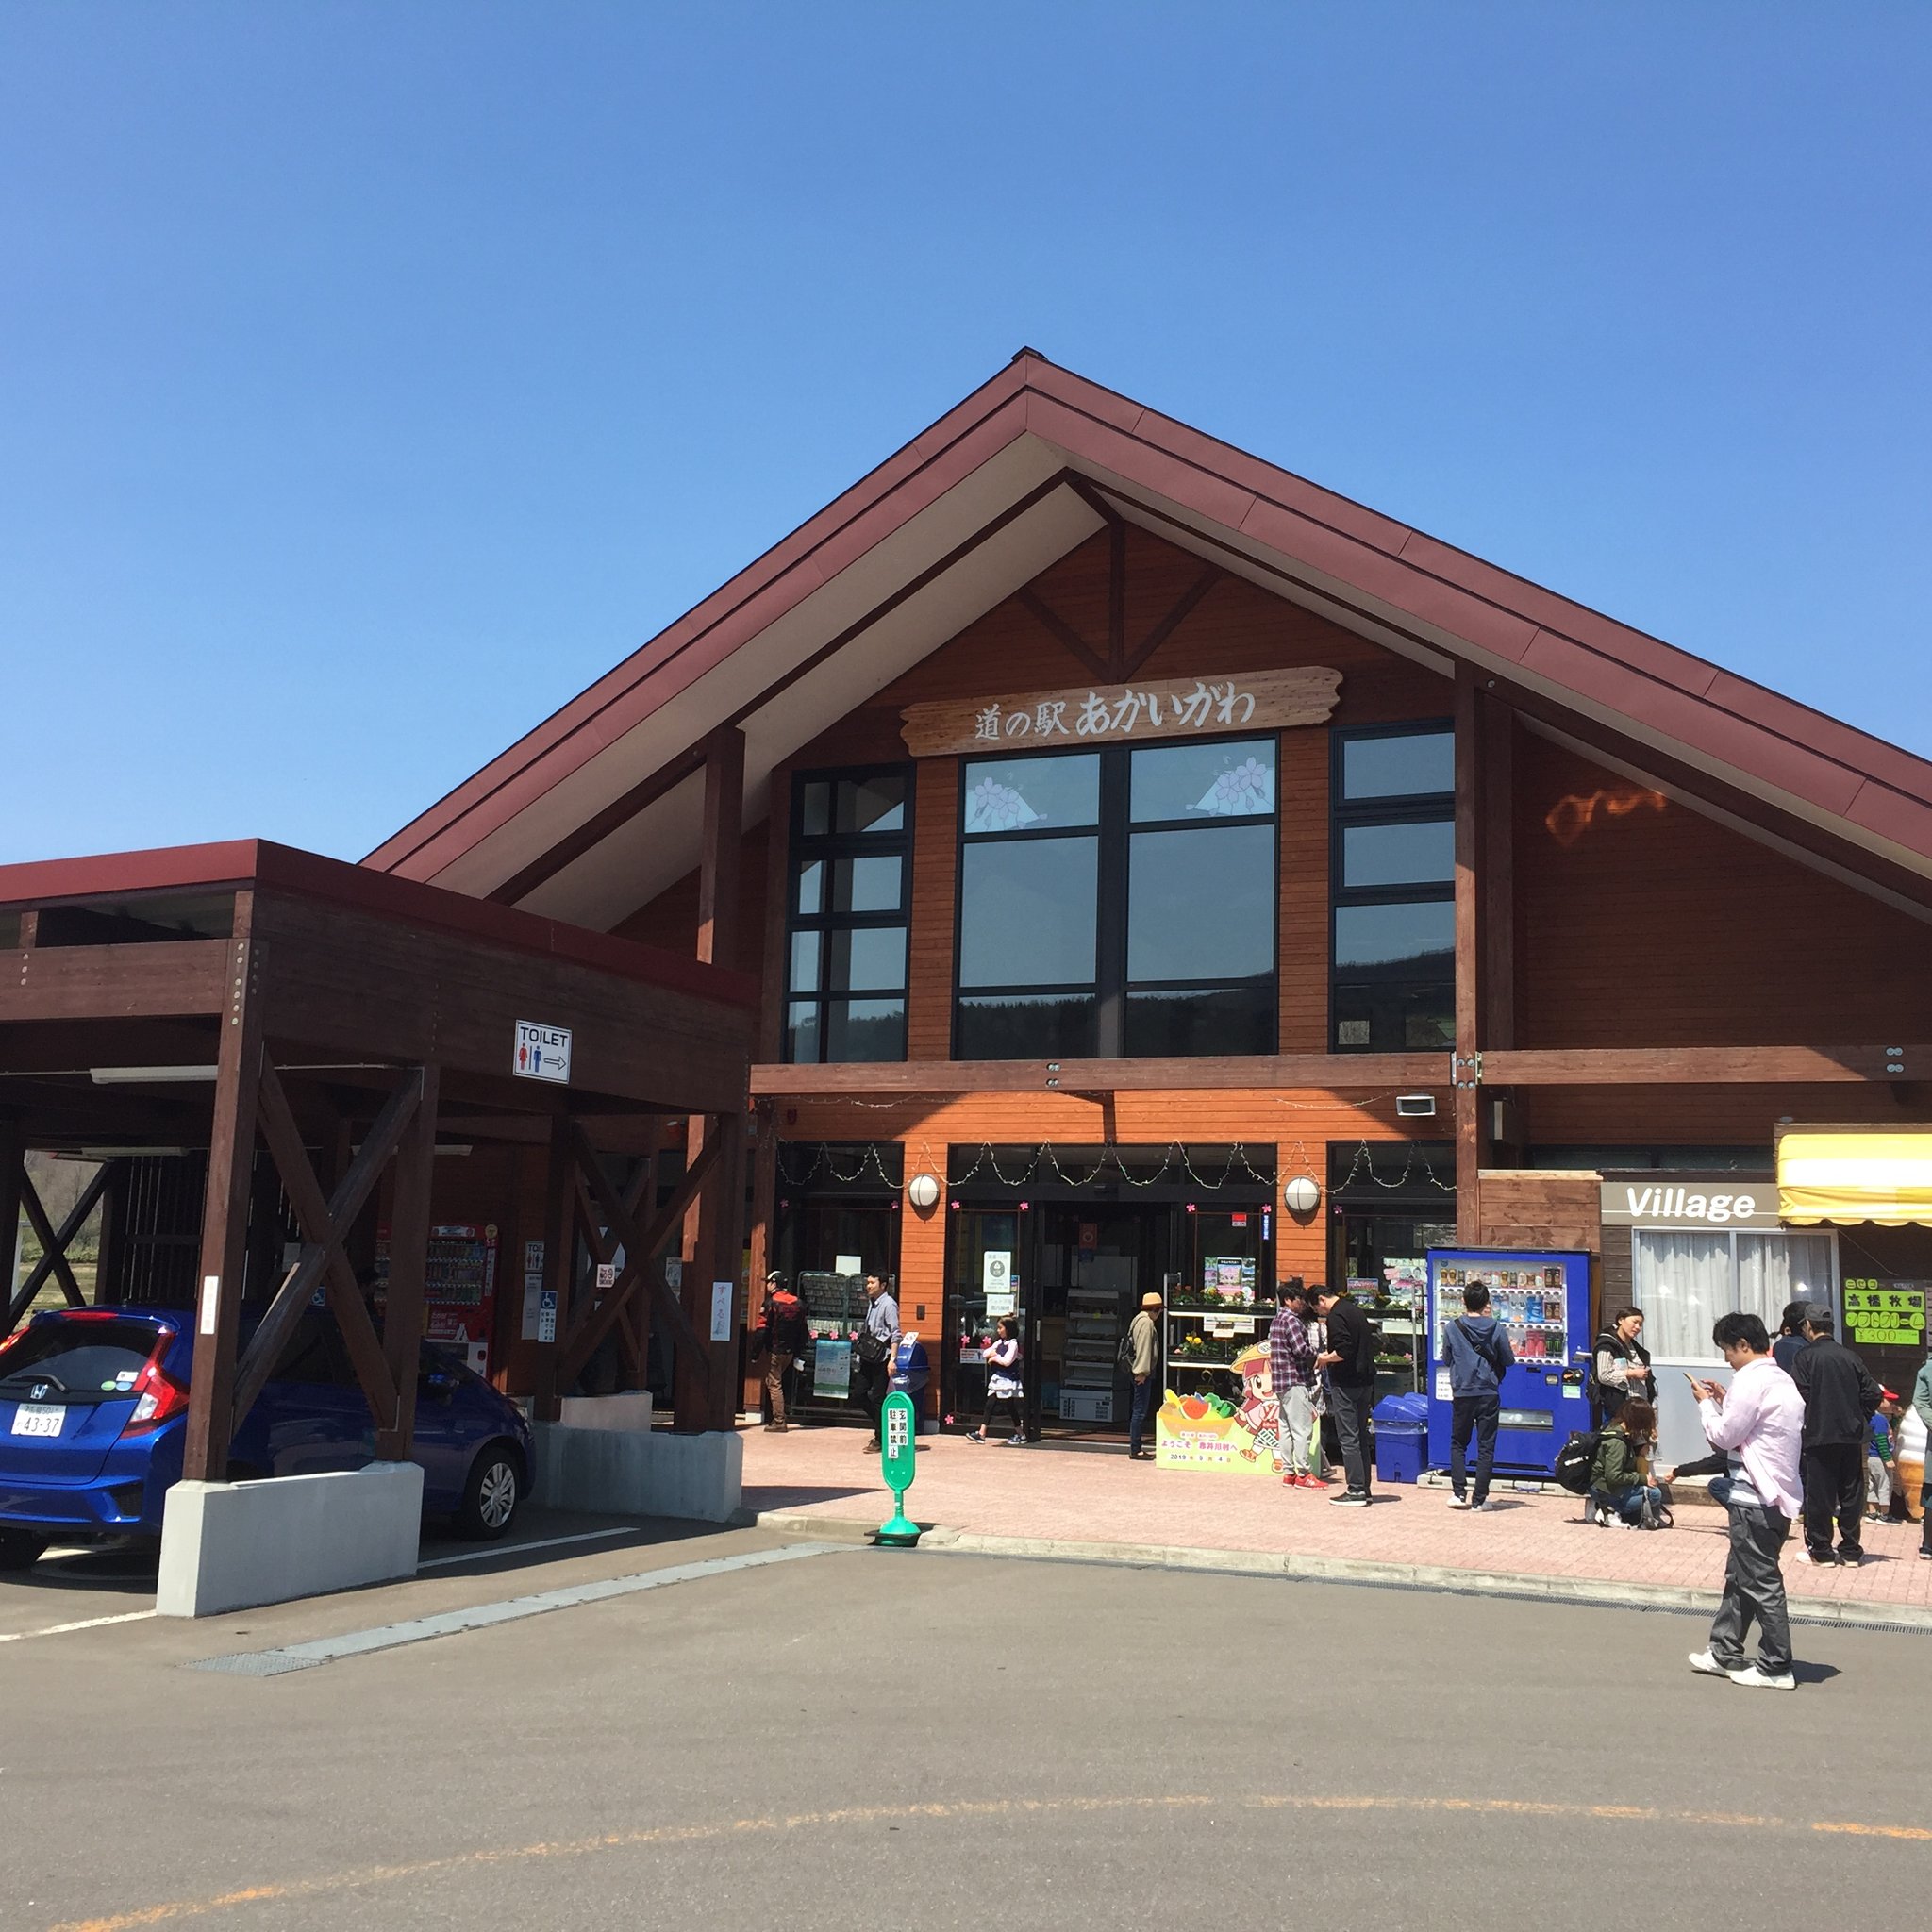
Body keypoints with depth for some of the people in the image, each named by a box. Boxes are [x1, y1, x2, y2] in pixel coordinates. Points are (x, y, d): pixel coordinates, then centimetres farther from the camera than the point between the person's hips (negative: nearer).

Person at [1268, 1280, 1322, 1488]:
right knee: (1303, 1429, -6)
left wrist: (1313, 1355, 11)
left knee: (1287, 1428, 11)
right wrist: (1319, 1354, -6)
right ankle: (1303, 1474, -4)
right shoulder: (1291, 1320, -14)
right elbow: (1301, 1350, -22)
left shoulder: (1277, 1320, 17)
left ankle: (1288, 1472, 14)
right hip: (1296, 1381, -10)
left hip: (1281, 1382, 10)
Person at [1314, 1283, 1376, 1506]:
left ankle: (1356, 1491, -4)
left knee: (1348, 1437, -5)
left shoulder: (1336, 1316, -14)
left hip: (1346, 1384, -9)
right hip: (1365, 1381, 9)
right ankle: (1364, 1489, 18)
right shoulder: (1356, 1311, 15)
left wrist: (1325, 1359, -6)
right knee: (1361, 1436, 14)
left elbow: (1344, 1350, -24)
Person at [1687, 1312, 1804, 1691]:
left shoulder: (1751, 1380, -16)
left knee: (1761, 1582, -1)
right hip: (1778, 1493, 10)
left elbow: (1724, 1437, -13)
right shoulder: (1782, 1379, 14)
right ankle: (1725, 1653, 23)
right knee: (1739, 1577, 17)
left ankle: (1775, 1668, 5)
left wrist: (1706, 1403, 1)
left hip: (1757, 1498, -10)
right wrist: (1724, 1401, 11)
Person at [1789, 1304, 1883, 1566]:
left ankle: (1820, 1551, 7)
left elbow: (1799, 1396, -15)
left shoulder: (1805, 1356, -8)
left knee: (1819, 1495, 3)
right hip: (1852, 1436, 5)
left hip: (1819, 1436, -5)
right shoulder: (1849, 1356, 6)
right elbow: (1874, 1394, 5)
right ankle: (1851, 1551, 17)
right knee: (1851, 1494, 11)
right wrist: (1860, 1420, 15)